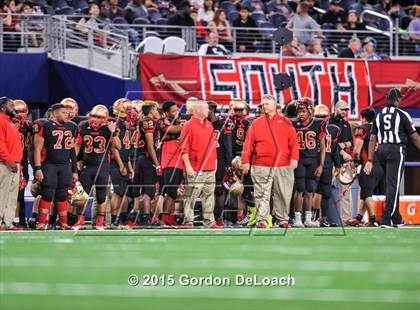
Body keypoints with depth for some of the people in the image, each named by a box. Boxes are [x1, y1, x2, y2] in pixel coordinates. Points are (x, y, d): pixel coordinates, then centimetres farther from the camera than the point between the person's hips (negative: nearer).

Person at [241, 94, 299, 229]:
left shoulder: (285, 123, 9)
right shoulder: (256, 124, 8)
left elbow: (293, 141, 4)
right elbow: (248, 143, 4)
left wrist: (294, 157, -7)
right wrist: (245, 161, -3)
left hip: (283, 166, 1)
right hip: (261, 166, -1)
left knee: (283, 194, 6)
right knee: (262, 195, -4)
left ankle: (282, 219, 16)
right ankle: (262, 220, -4)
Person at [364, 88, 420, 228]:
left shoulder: (379, 115, 13)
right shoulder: (402, 114, -3)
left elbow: (373, 139, 11)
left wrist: (370, 161, 11)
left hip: (381, 150, 6)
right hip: (396, 150, -6)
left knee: (392, 184, 17)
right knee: (393, 185, -7)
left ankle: (397, 219, 20)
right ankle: (386, 220, -14)